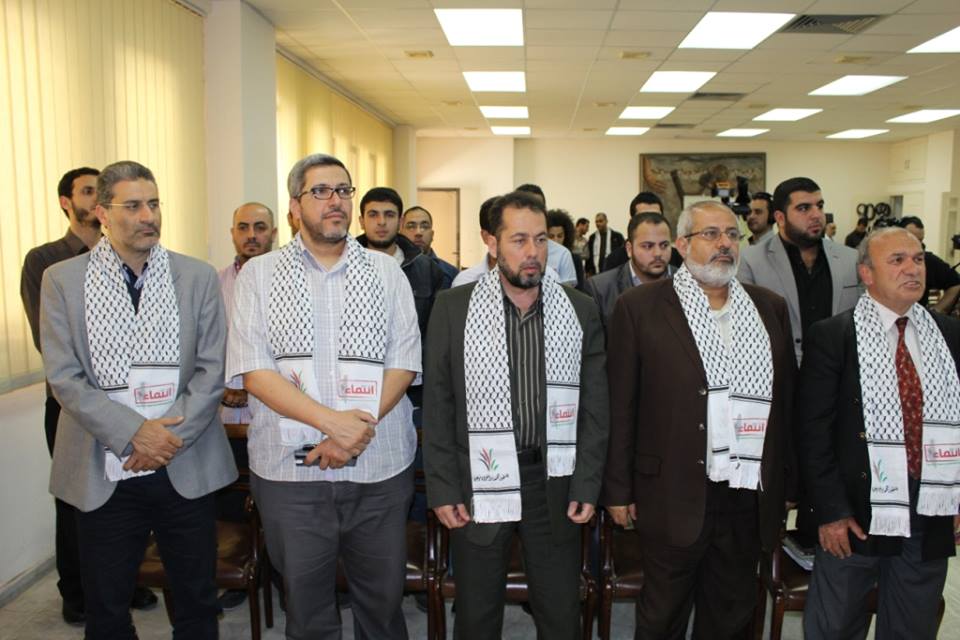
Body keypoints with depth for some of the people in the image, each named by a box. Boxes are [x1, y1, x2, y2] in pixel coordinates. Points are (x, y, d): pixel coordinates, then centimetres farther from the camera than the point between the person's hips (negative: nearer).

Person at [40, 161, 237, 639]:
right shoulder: (62, 280, -1)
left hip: (186, 470, 1)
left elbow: (212, 370, -3)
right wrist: (135, 432, -15)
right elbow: (64, 378, -6)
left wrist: (169, 439, -12)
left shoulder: (198, 277, 0)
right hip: (102, 475, 0)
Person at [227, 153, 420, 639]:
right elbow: (253, 371, -6)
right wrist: (332, 421, -18)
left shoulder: (386, 272, 5)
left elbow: (403, 363, -1)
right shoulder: (259, 274, 2)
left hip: (379, 468, 1)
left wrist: (357, 431, -15)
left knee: (383, 599, 15)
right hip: (289, 469, 0)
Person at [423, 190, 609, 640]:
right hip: (478, 480, -1)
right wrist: (442, 489, -4)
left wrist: (587, 485, -1)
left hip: (553, 480, 1)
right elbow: (437, 405, -1)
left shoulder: (580, 310, 1)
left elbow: (594, 405, 4)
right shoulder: (453, 308, -3)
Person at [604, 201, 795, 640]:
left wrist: (783, 483, 10)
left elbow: (786, 399, 11)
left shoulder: (770, 308, 8)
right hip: (675, 497, -4)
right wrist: (618, 489, -5)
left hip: (751, 498, 4)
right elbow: (620, 405, -5)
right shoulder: (640, 307, -5)